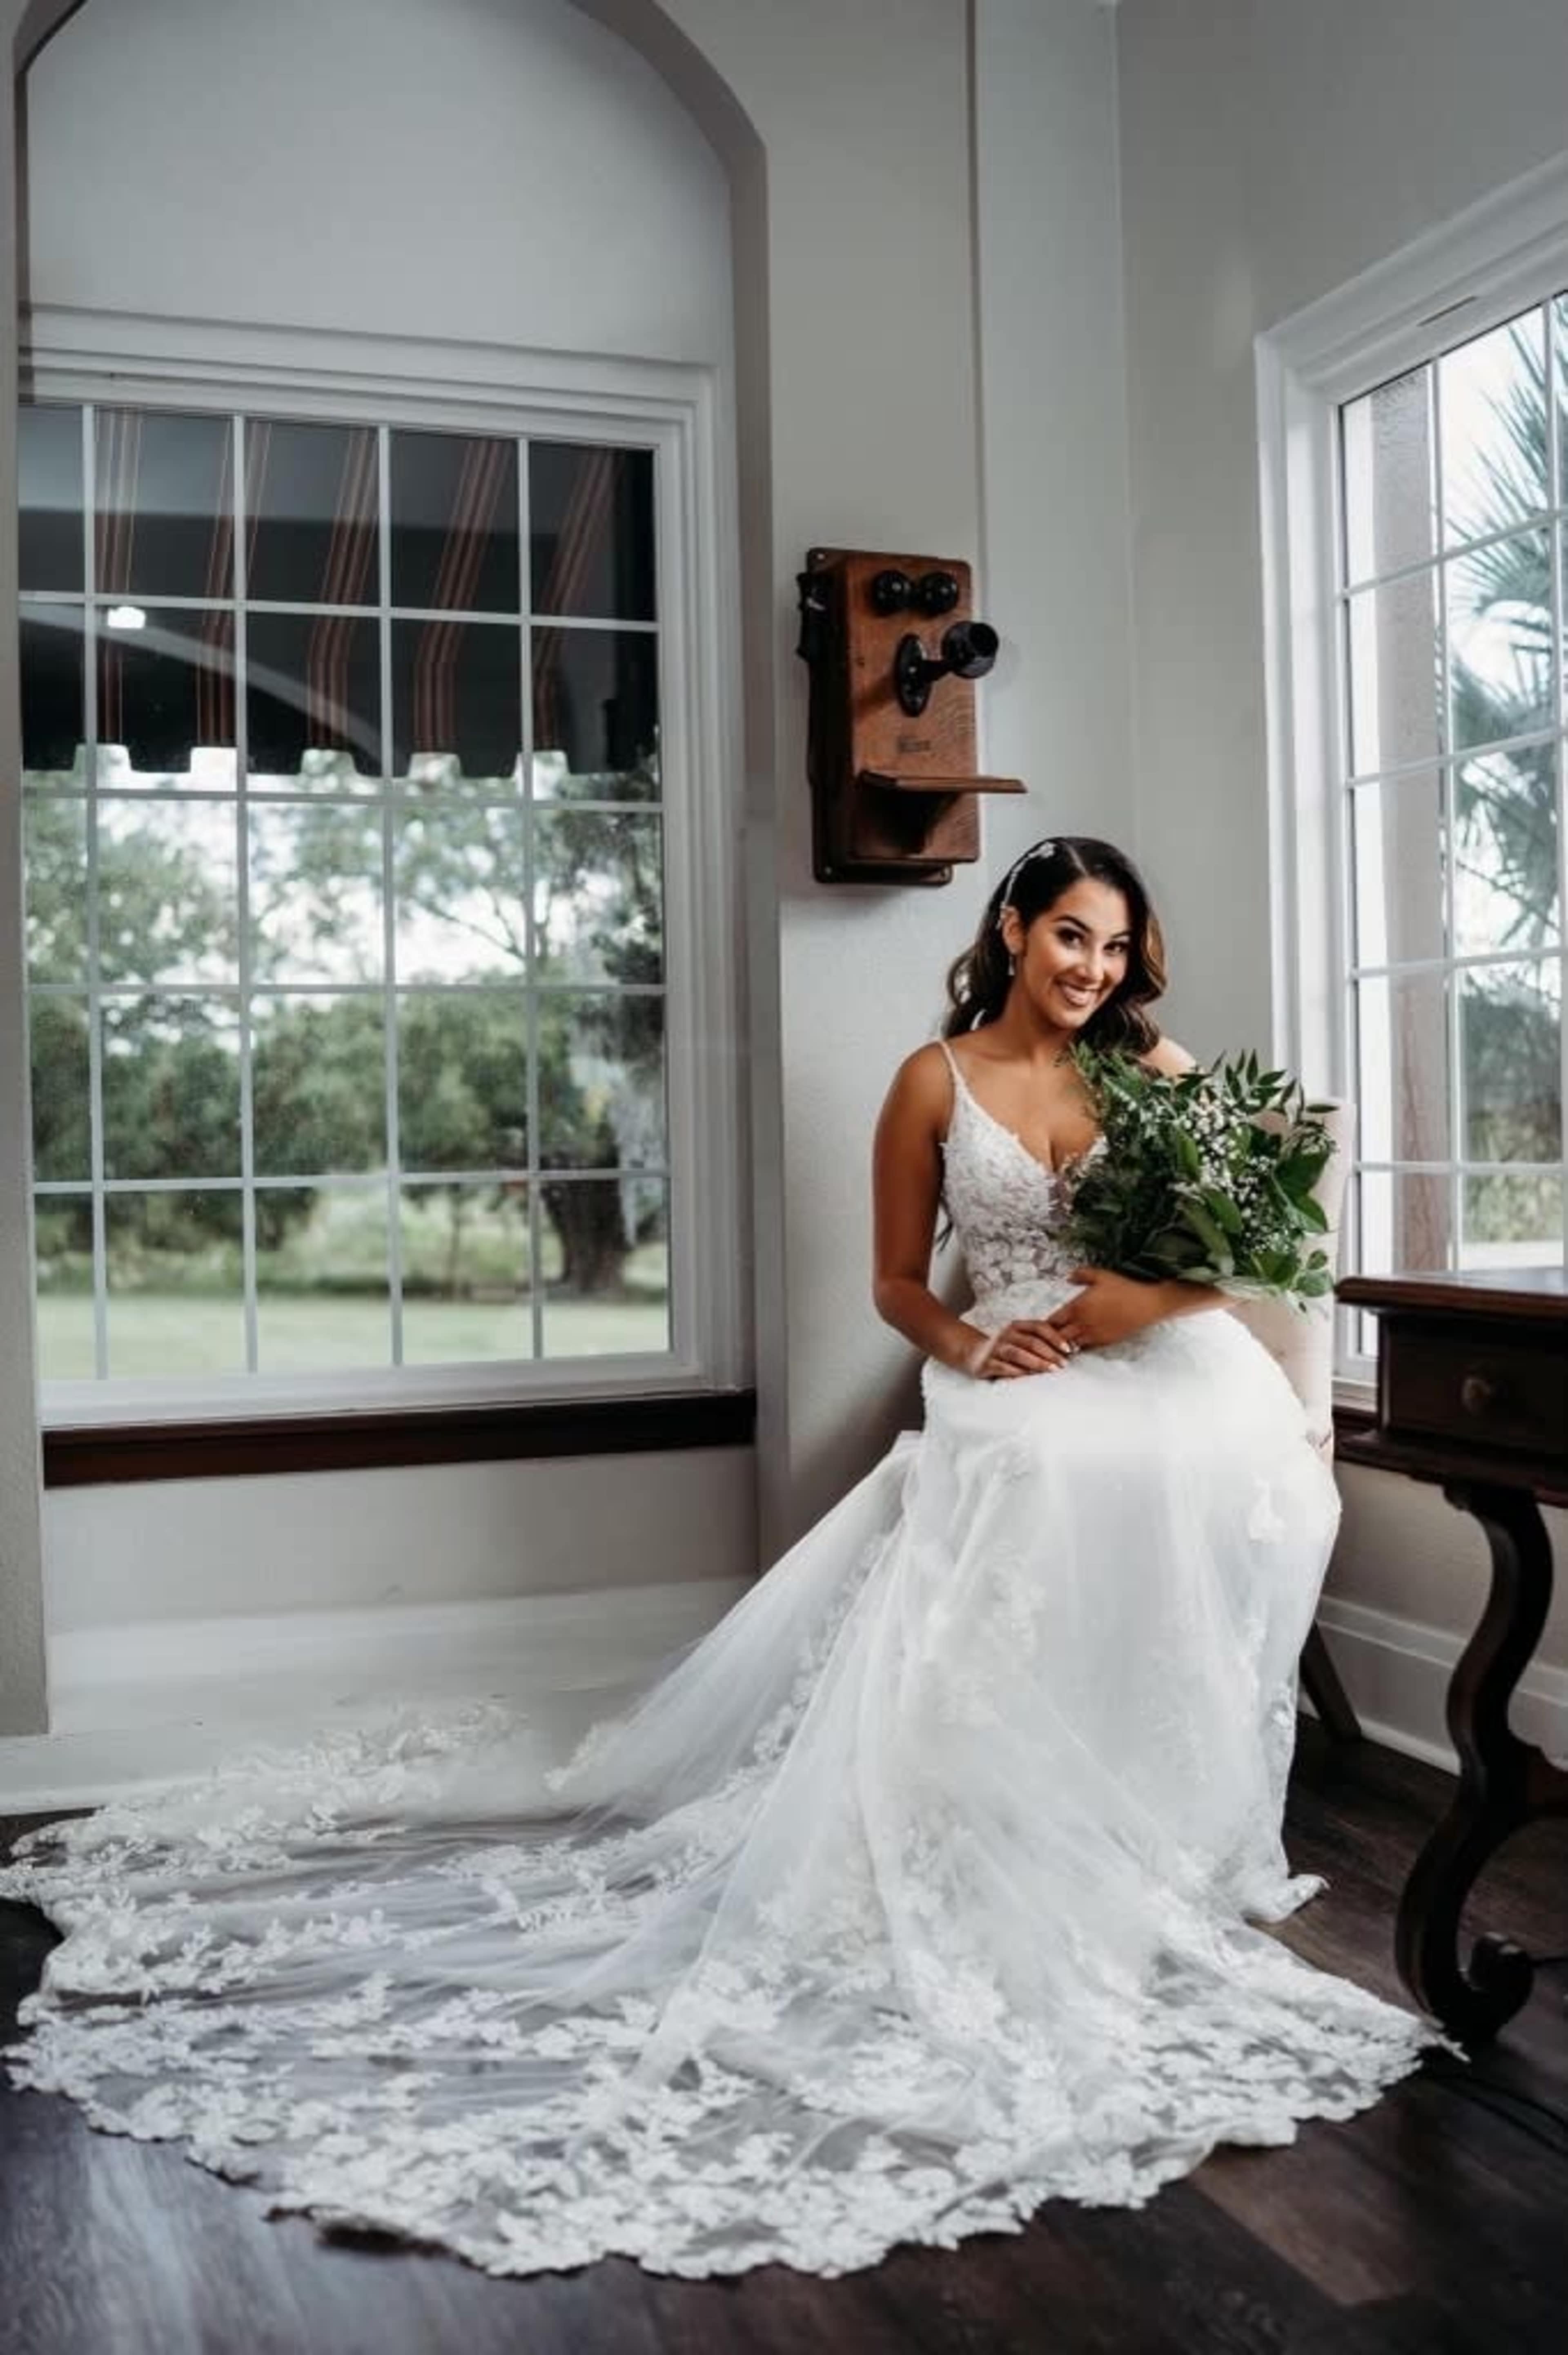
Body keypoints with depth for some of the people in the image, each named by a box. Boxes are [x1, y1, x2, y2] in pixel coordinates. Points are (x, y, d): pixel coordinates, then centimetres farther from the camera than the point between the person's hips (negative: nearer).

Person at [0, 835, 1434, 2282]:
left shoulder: (1154, 1067, 10)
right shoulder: (937, 1081, 6)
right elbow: (898, 1283, 11)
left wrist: (1155, 1295, -13)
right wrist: (966, 1344, -11)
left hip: (1171, 1388, 1)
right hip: (1022, 1410, -1)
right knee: (974, 1674, -20)